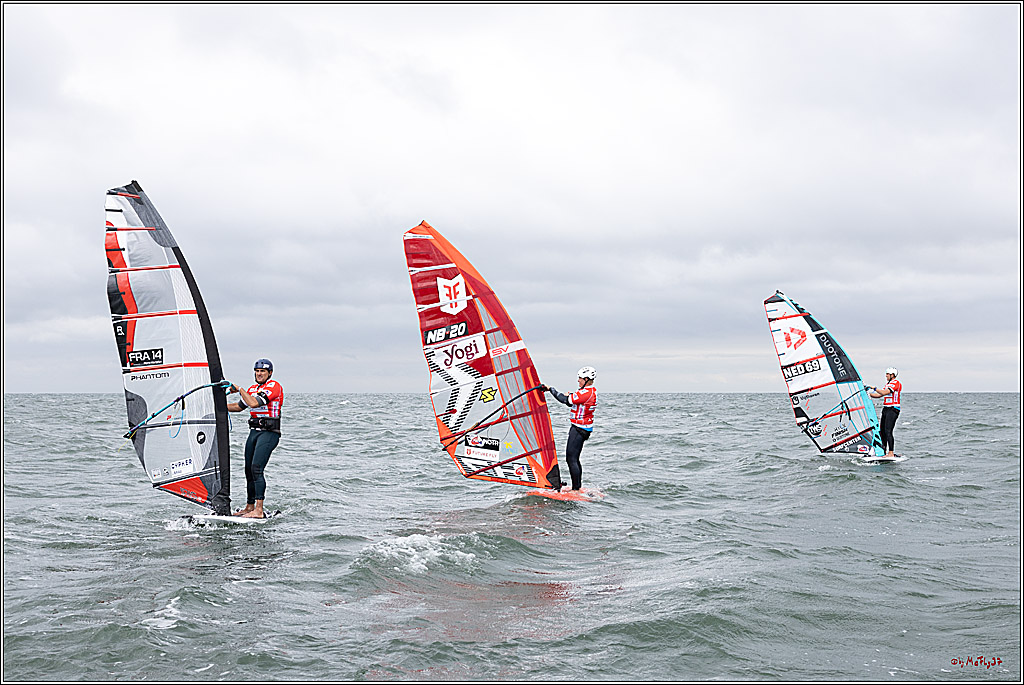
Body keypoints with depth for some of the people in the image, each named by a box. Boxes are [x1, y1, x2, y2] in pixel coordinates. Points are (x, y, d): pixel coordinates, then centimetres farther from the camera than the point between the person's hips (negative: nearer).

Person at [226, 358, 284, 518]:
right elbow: (239, 406, 30)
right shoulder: (253, 388, 18)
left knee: (256, 468, -19)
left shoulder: (274, 386, -9)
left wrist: (240, 389, -9)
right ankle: (249, 507, 20)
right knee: (249, 470, 9)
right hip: (254, 432, 8)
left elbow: (254, 403, -20)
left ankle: (259, 510, -22)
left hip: (269, 432, -8)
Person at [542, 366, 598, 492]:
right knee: (574, 459, 15)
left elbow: (565, 400, -19)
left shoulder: (586, 393, -20)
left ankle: (576, 489, -8)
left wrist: (550, 389, -11)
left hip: (579, 429, -10)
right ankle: (578, 486, 20)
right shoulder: (592, 391, 12)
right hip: (581, 428, 10)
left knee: (571, 459, -9)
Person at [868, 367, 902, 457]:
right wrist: (868, 394, 13)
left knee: (888, 431, -15)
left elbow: (884, 393, -21)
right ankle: (884, 451, 13)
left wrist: (874, 388, -14)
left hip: (893, 409, -10)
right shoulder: (888, 384, 21)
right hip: (886, 409, 10)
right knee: (882, 431, 8)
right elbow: (880, 395, 22)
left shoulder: (896, 383, -9)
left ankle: (891, 453, -16)